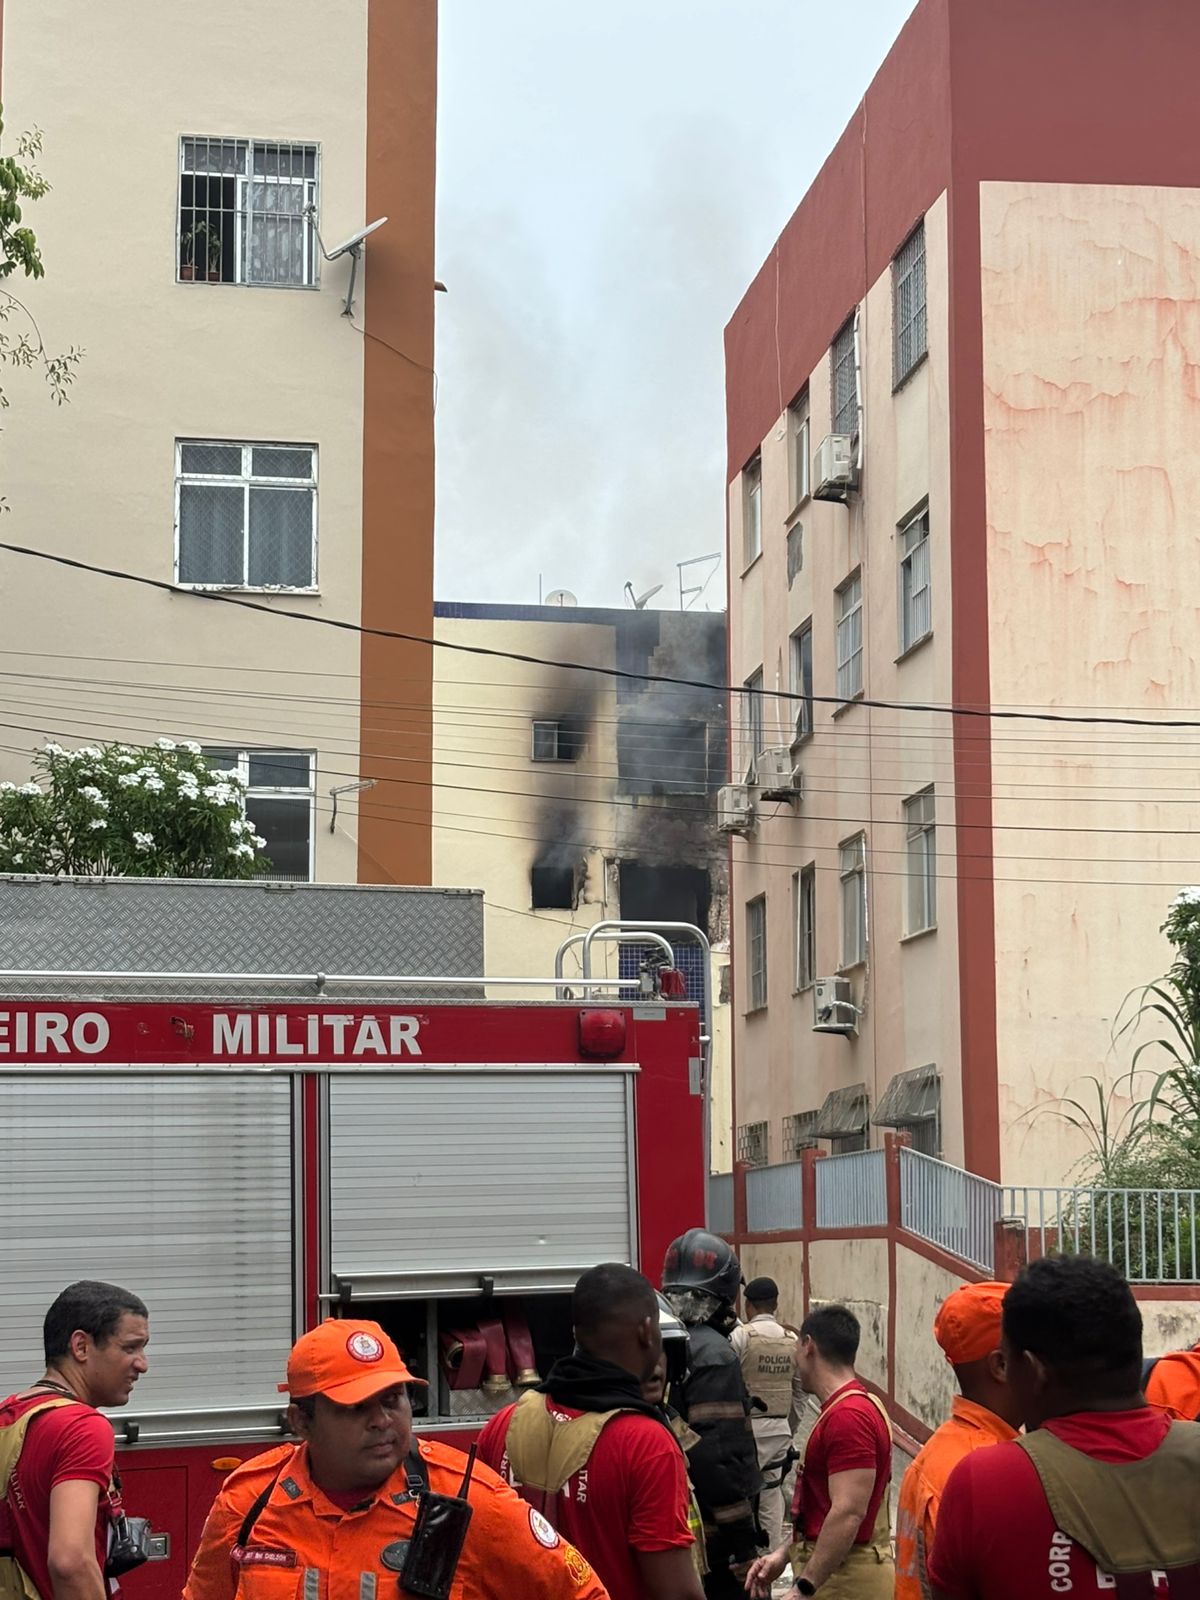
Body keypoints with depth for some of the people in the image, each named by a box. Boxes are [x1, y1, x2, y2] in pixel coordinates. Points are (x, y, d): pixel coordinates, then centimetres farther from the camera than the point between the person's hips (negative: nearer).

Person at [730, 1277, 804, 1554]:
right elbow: (799, 1391, 11)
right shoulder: (793, 1341, 6)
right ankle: (773, 1551, 13)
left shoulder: (742, 1336, -9)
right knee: (771, 1491, 11)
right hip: (780, 1428, 5)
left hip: (748, 1425, -5)